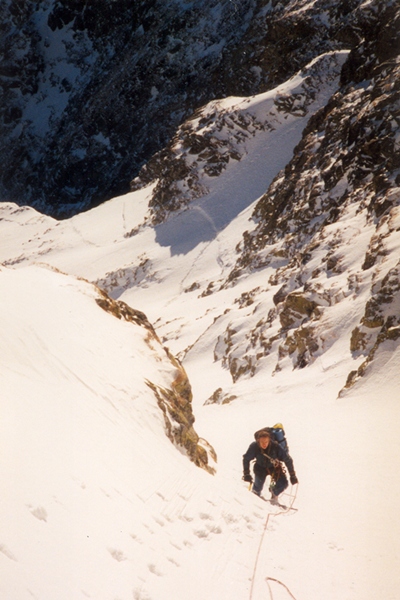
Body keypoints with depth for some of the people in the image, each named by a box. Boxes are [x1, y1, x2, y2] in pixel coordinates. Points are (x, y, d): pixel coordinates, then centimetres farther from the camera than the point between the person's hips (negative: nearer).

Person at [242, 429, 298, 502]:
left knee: (283, 483, -15)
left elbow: (288, 460, -24)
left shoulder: (275, 446, -33)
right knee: (258, 485, -11)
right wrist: (246, 474, -16)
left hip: (274, 467, 0)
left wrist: (292, 476, -23)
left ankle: (274, 494, 17)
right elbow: (246, 459, -13)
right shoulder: (254, 446, -30)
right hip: (260, 467, 0)